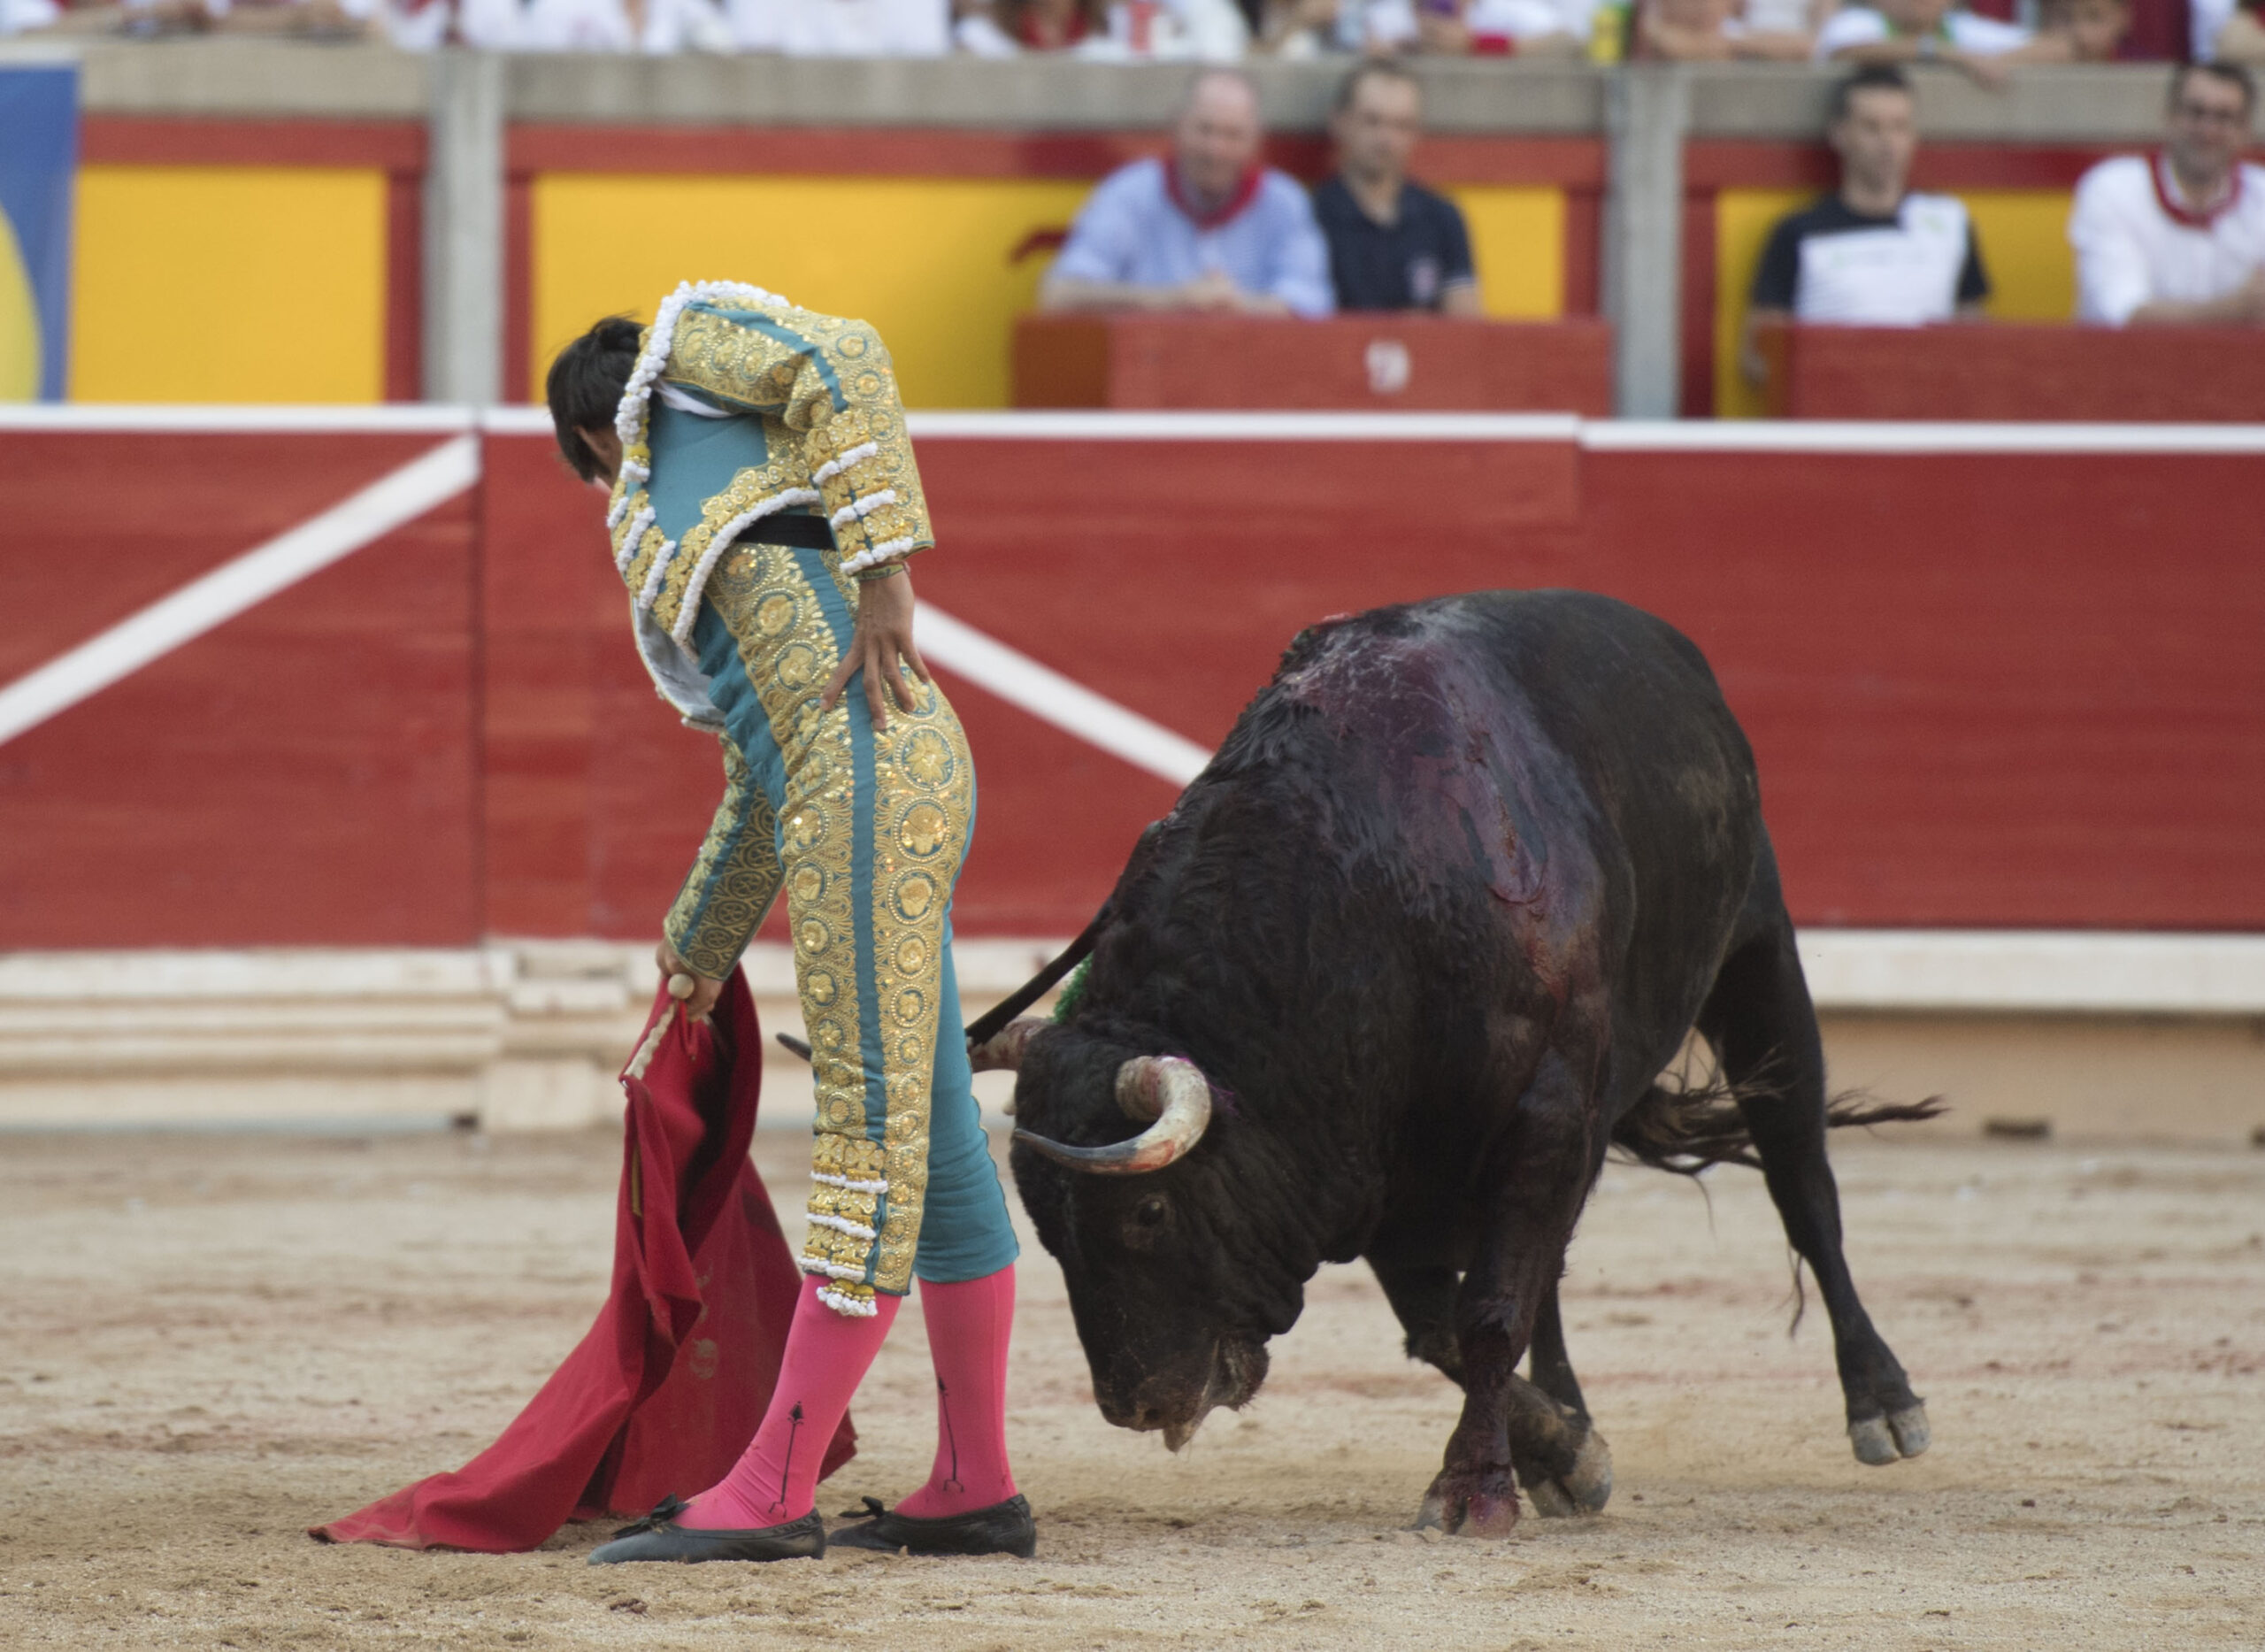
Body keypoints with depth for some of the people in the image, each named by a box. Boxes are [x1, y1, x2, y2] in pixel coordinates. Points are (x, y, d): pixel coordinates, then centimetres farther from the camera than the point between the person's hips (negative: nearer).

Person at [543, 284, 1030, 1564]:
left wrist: (884, 569, -14)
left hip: (871, 763, -10)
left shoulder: (698, 337, 15)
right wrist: (700, 950, 45)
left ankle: (775, 1492, -11)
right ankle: (978, 1486, 18)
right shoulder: (667, 530, 34)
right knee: (931, 1129, 12)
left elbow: (847, 360, -6)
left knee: (874, 1124, -8)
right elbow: (762, 776, 37)